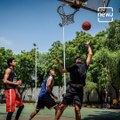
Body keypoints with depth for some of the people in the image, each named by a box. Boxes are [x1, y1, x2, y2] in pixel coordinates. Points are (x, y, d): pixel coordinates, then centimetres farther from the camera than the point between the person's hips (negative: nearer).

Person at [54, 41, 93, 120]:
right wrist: (59, 63, 8)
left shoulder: (84, 65, 16)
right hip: (71, 89, 2)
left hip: (79, 90, -1)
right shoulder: (72, 67, 18)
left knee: (77, 109, -11)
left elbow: (90, 54, 17)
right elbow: (62, 71, 22)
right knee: (62, 106, 0)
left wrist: (88, 46, 28)